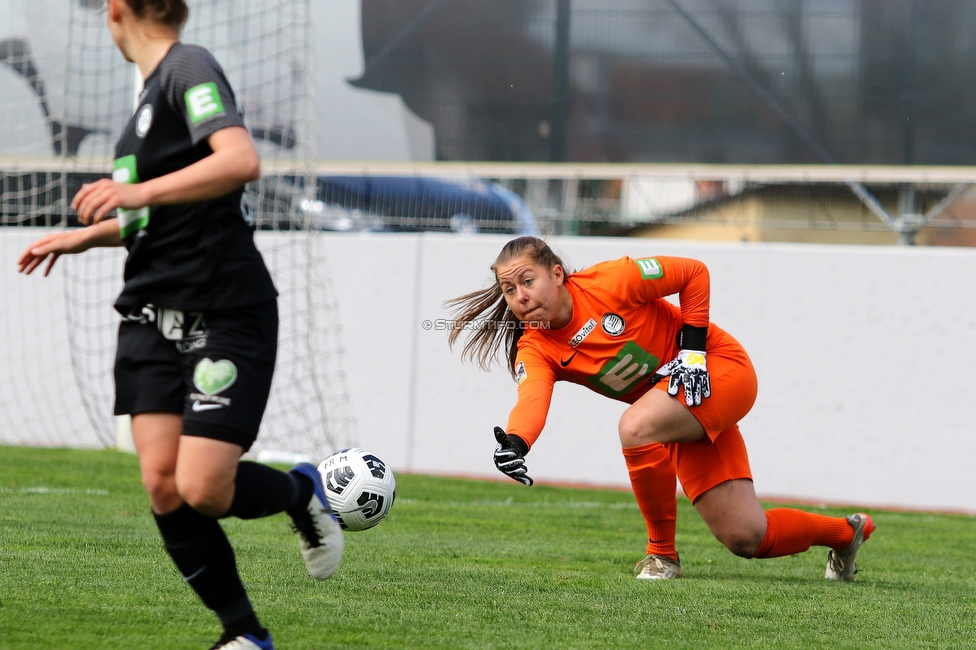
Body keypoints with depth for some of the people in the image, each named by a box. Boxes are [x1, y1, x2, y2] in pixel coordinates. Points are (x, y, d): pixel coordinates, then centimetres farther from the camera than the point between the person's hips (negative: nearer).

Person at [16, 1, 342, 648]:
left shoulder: (189, 67, -9)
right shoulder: (156, 87, 18)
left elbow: (242, 161, -26)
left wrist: (140, 191, -32)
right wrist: (86, 235, 32)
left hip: (227, 310, -8)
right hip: (155, 316, 8)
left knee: (201, 489, -15)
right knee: (163, 487, -5)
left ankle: (302, 491, 16)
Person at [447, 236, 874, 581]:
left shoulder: (608, 282, -20)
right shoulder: (534, 350, -8)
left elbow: (694, 273, -9)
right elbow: (532, 400, -28)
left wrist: (692, 348, -14)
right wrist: (514, 443, -49)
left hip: (719, 367, -6)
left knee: (635, 427, -34)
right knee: (746, 538, 0)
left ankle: (662, 553, -16)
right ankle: (845, 533, 30)